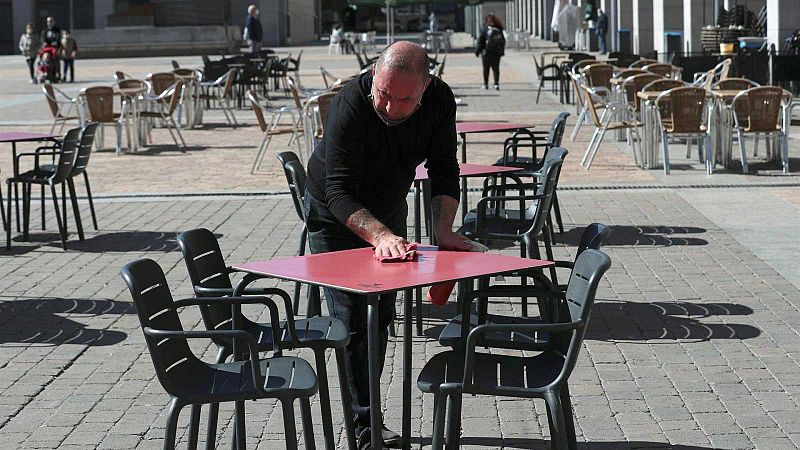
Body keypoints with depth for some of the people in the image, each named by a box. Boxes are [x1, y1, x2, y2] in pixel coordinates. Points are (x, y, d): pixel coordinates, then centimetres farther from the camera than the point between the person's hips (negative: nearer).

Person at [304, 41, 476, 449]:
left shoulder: (439, 100, -21)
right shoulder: (349, 106, -37)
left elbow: (443, 170, -13)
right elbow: (338, 193, -39)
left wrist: (443, 229, -28)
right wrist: (380, 236, -55)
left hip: (388, 210, 5)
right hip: (336, 216, -5)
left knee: (381, 316, 11)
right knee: (353, 321, -10)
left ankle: (365, 412, 25)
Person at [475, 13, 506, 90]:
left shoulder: (484, 29, -10)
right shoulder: (499, 30, 2)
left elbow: (480, 42, -9)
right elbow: (503, 41, 8)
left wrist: (477, 51, 0)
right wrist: (502, 52, 17)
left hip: (486, 52, -3)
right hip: (497, 53, 3)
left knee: (486, 68, 9)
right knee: (496, 68, 6)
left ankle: (485, 84, 13)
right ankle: (496, 84, -3)